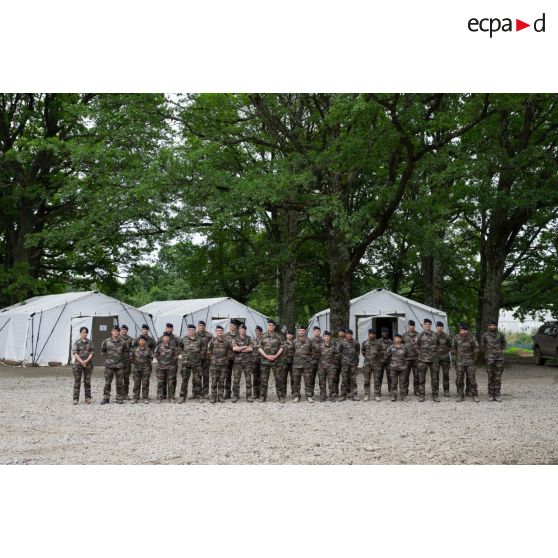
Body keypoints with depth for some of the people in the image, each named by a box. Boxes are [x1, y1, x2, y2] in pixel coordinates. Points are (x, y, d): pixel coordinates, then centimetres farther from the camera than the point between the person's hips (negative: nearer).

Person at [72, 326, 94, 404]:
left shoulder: (90, 342, 7)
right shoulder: (76, 343, 1)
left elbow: (91, 353, 1)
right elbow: (75, 353, -7)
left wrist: (86, 361, -14)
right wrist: (81, 361, -18)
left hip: (88, 364, 2)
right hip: (78, 364, -2)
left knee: (87, 382, 4)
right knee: (77, 382, -1)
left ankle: (88, 398, 10)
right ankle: (76, 399, 1)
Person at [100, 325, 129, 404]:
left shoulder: (123, 343, 3)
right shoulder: (106, 341, 1)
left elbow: (126, 353, 15)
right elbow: (102, 351, 13)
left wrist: (122, 359, 11)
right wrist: (107, 358, 10)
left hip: (119, 365, 1)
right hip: (109, 365, -1)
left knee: (120, 382, 5)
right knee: (107, 382, 0)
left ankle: (120, 398, 13)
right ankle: (106, 398, 7)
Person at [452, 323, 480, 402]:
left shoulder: (471, 338, -3)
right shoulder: (456, 338, 0)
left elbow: (476, 350, 5)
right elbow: (453, 350, 9)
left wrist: (474, 360, 6)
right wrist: (456, 359, 7)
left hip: (470, 362, -1)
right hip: (460, 363, 1)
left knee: (472, 379, -3)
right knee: (459, 380, 1)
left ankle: (475, 396, 5)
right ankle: (460, 396, 10)